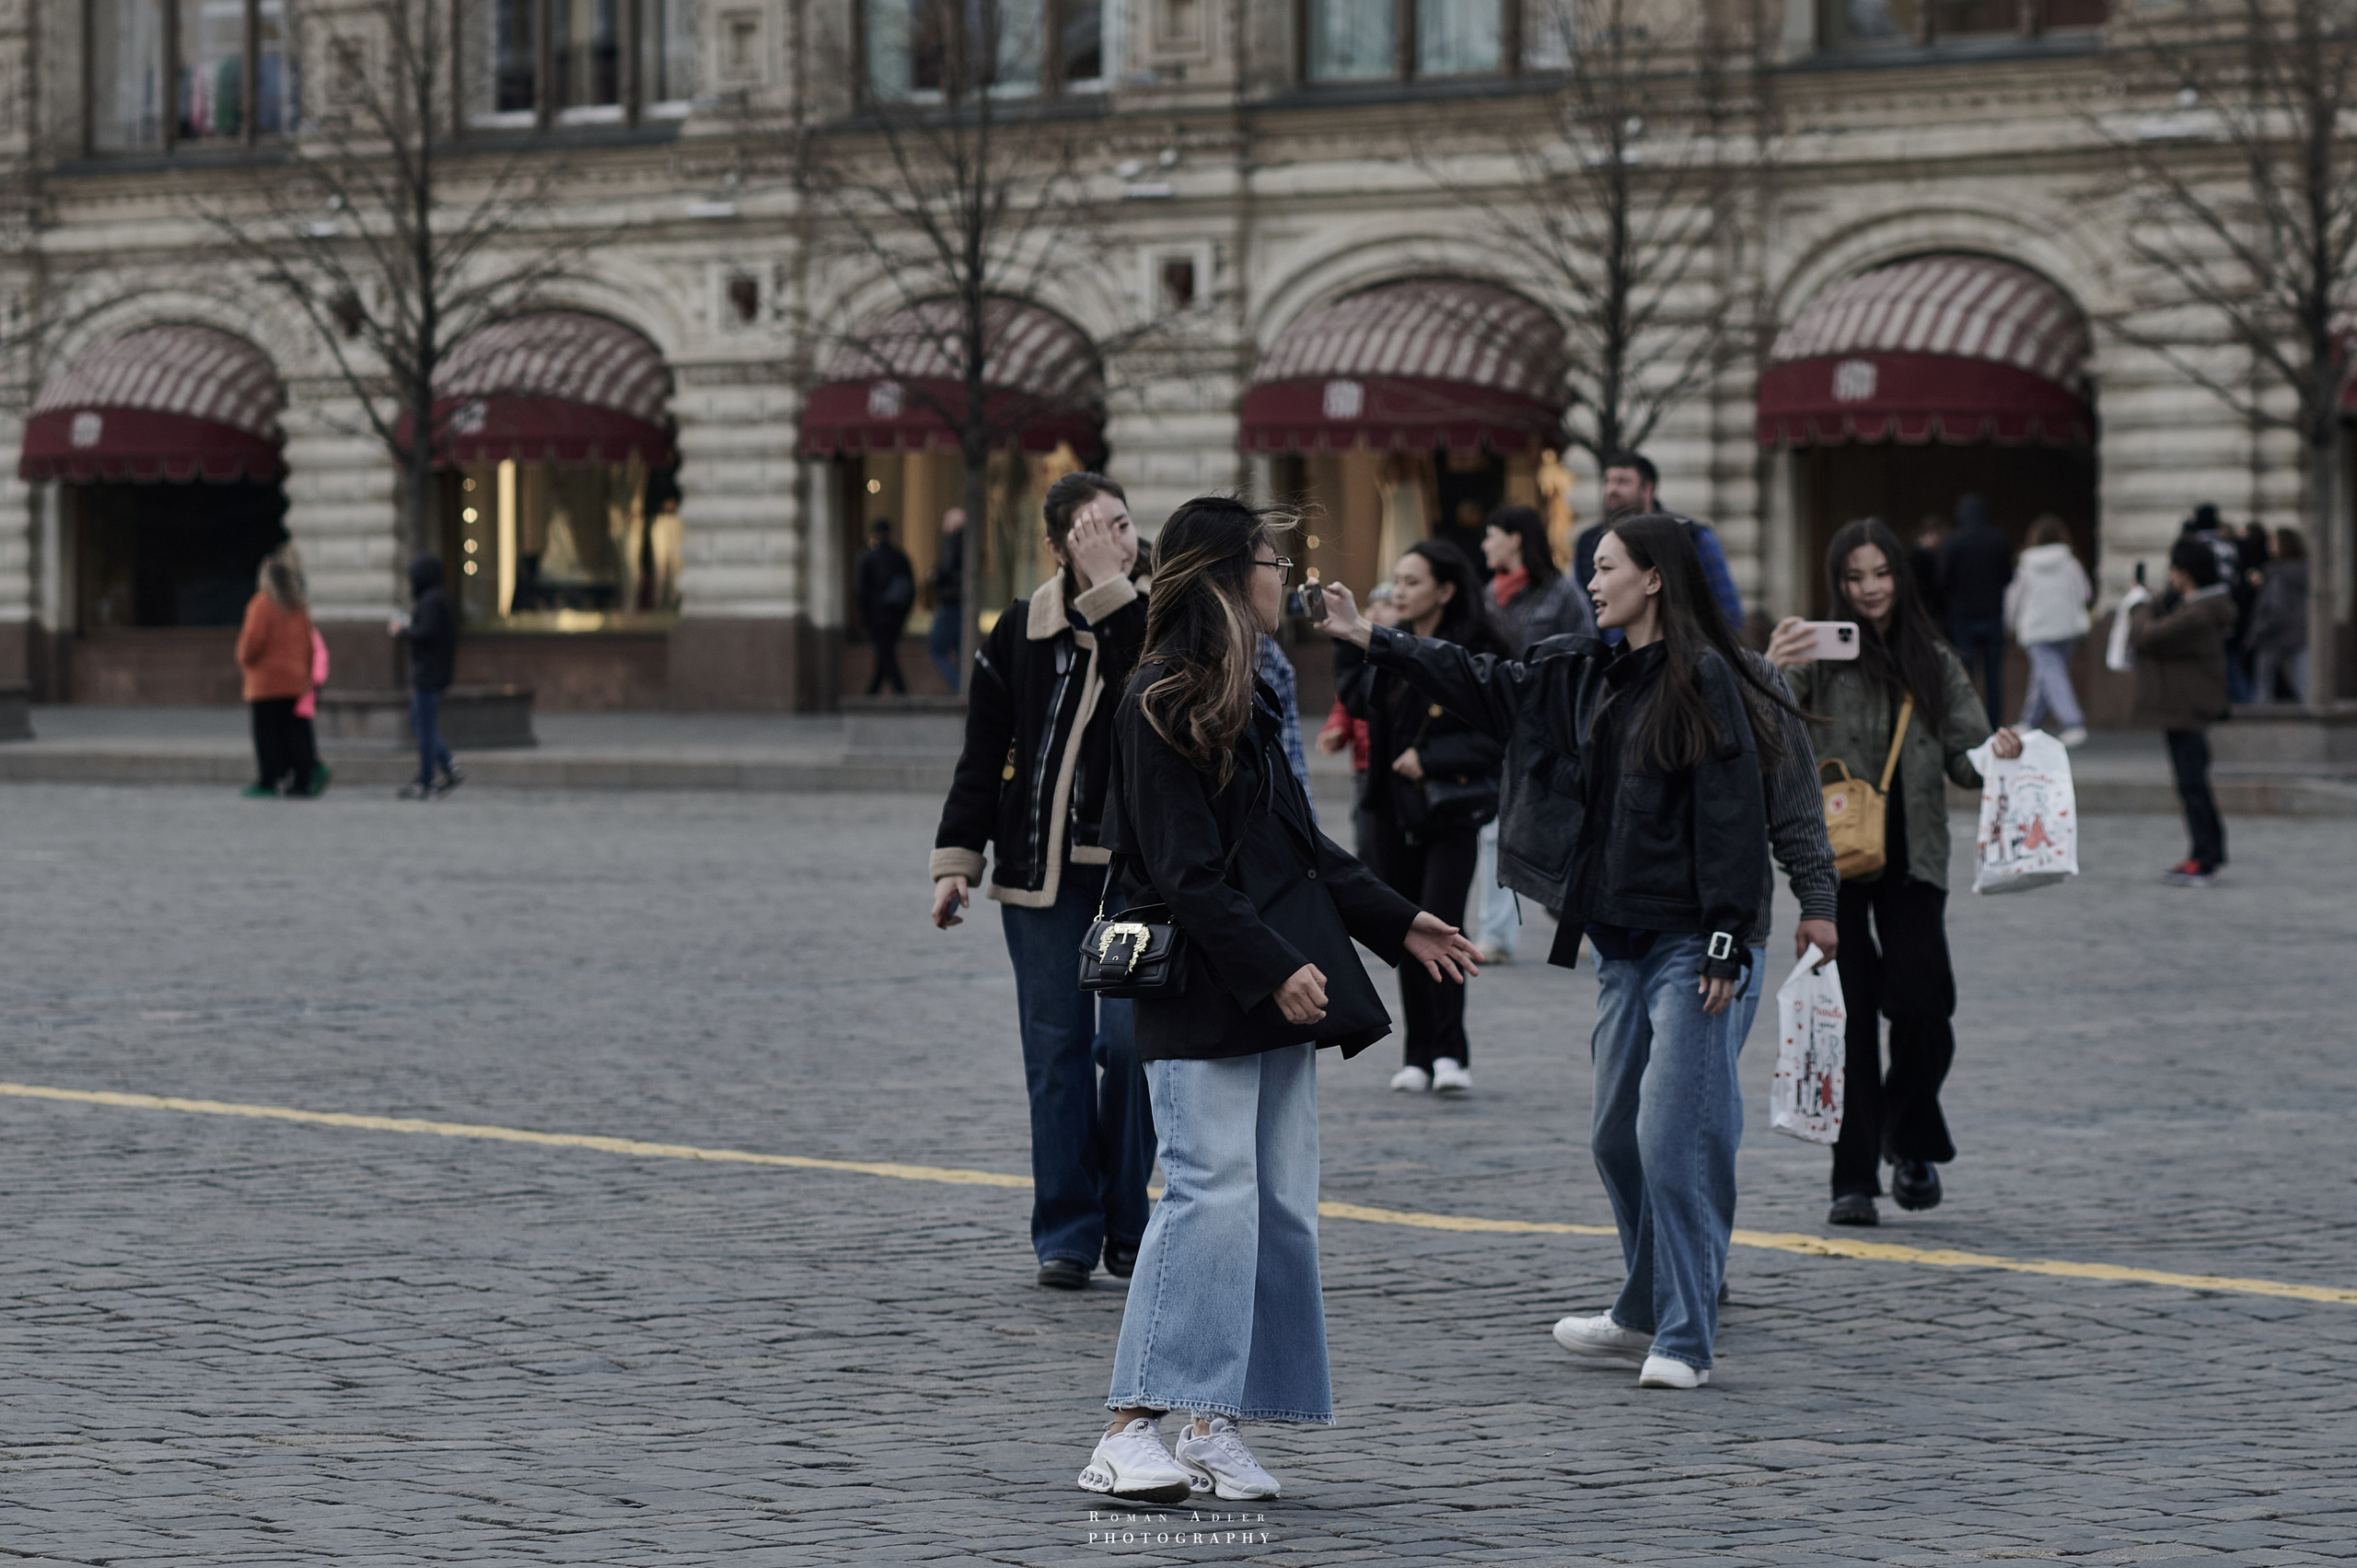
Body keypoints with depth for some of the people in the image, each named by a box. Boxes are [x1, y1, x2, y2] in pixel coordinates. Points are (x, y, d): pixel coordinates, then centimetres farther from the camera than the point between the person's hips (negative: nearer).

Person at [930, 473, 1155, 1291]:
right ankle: (1067, 1233, 8)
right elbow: (982, 757, 8)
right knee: (1056, 1049, 1)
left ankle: (1126, 1225, 8)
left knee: (1132, 1039, -6)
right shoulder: (1022, 633, 4)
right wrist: (956, 859, 1)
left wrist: (1109, 593, -17)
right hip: (1043, 869, 1)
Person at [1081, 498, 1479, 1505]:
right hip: (1204, 1001, -9)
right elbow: (1186, 877, -16)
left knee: (1282, 1206, 6)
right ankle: (1130, 1431, -14)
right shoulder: (1162, 707, -11)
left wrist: (1397, 925, 21)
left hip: (1279, 990, 9)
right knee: (1213, 1192, -15)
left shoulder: (1245, 699, 17)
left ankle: (1215, 1426, 9)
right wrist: (1275, 969, -20)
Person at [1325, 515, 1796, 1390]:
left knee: (1676, 1136, -10)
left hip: (1687, 948, -9)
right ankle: (1648, 1313, 28)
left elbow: (1733, 817, -14)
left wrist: (1724, 946, -18)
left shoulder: (1704, 681, -11)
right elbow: (1483, 687, 21)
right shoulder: (1587, 675, 13)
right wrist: (1371, 641, 17)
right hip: (1621, 940, 9)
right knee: (1619, 1133, 14)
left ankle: (1684, 1342, -6)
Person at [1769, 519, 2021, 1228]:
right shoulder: (1820, 654, -1)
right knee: (1848, 1015, -2)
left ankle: (1911, 1142, 18)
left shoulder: (1935, 663, 11)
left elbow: (1965, 756, 9)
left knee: (1920, 1007, -8)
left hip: (1912, 857, 2)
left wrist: (1998, 753, -14)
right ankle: (1854, 1177, 3)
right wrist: (1767, 671, -38)